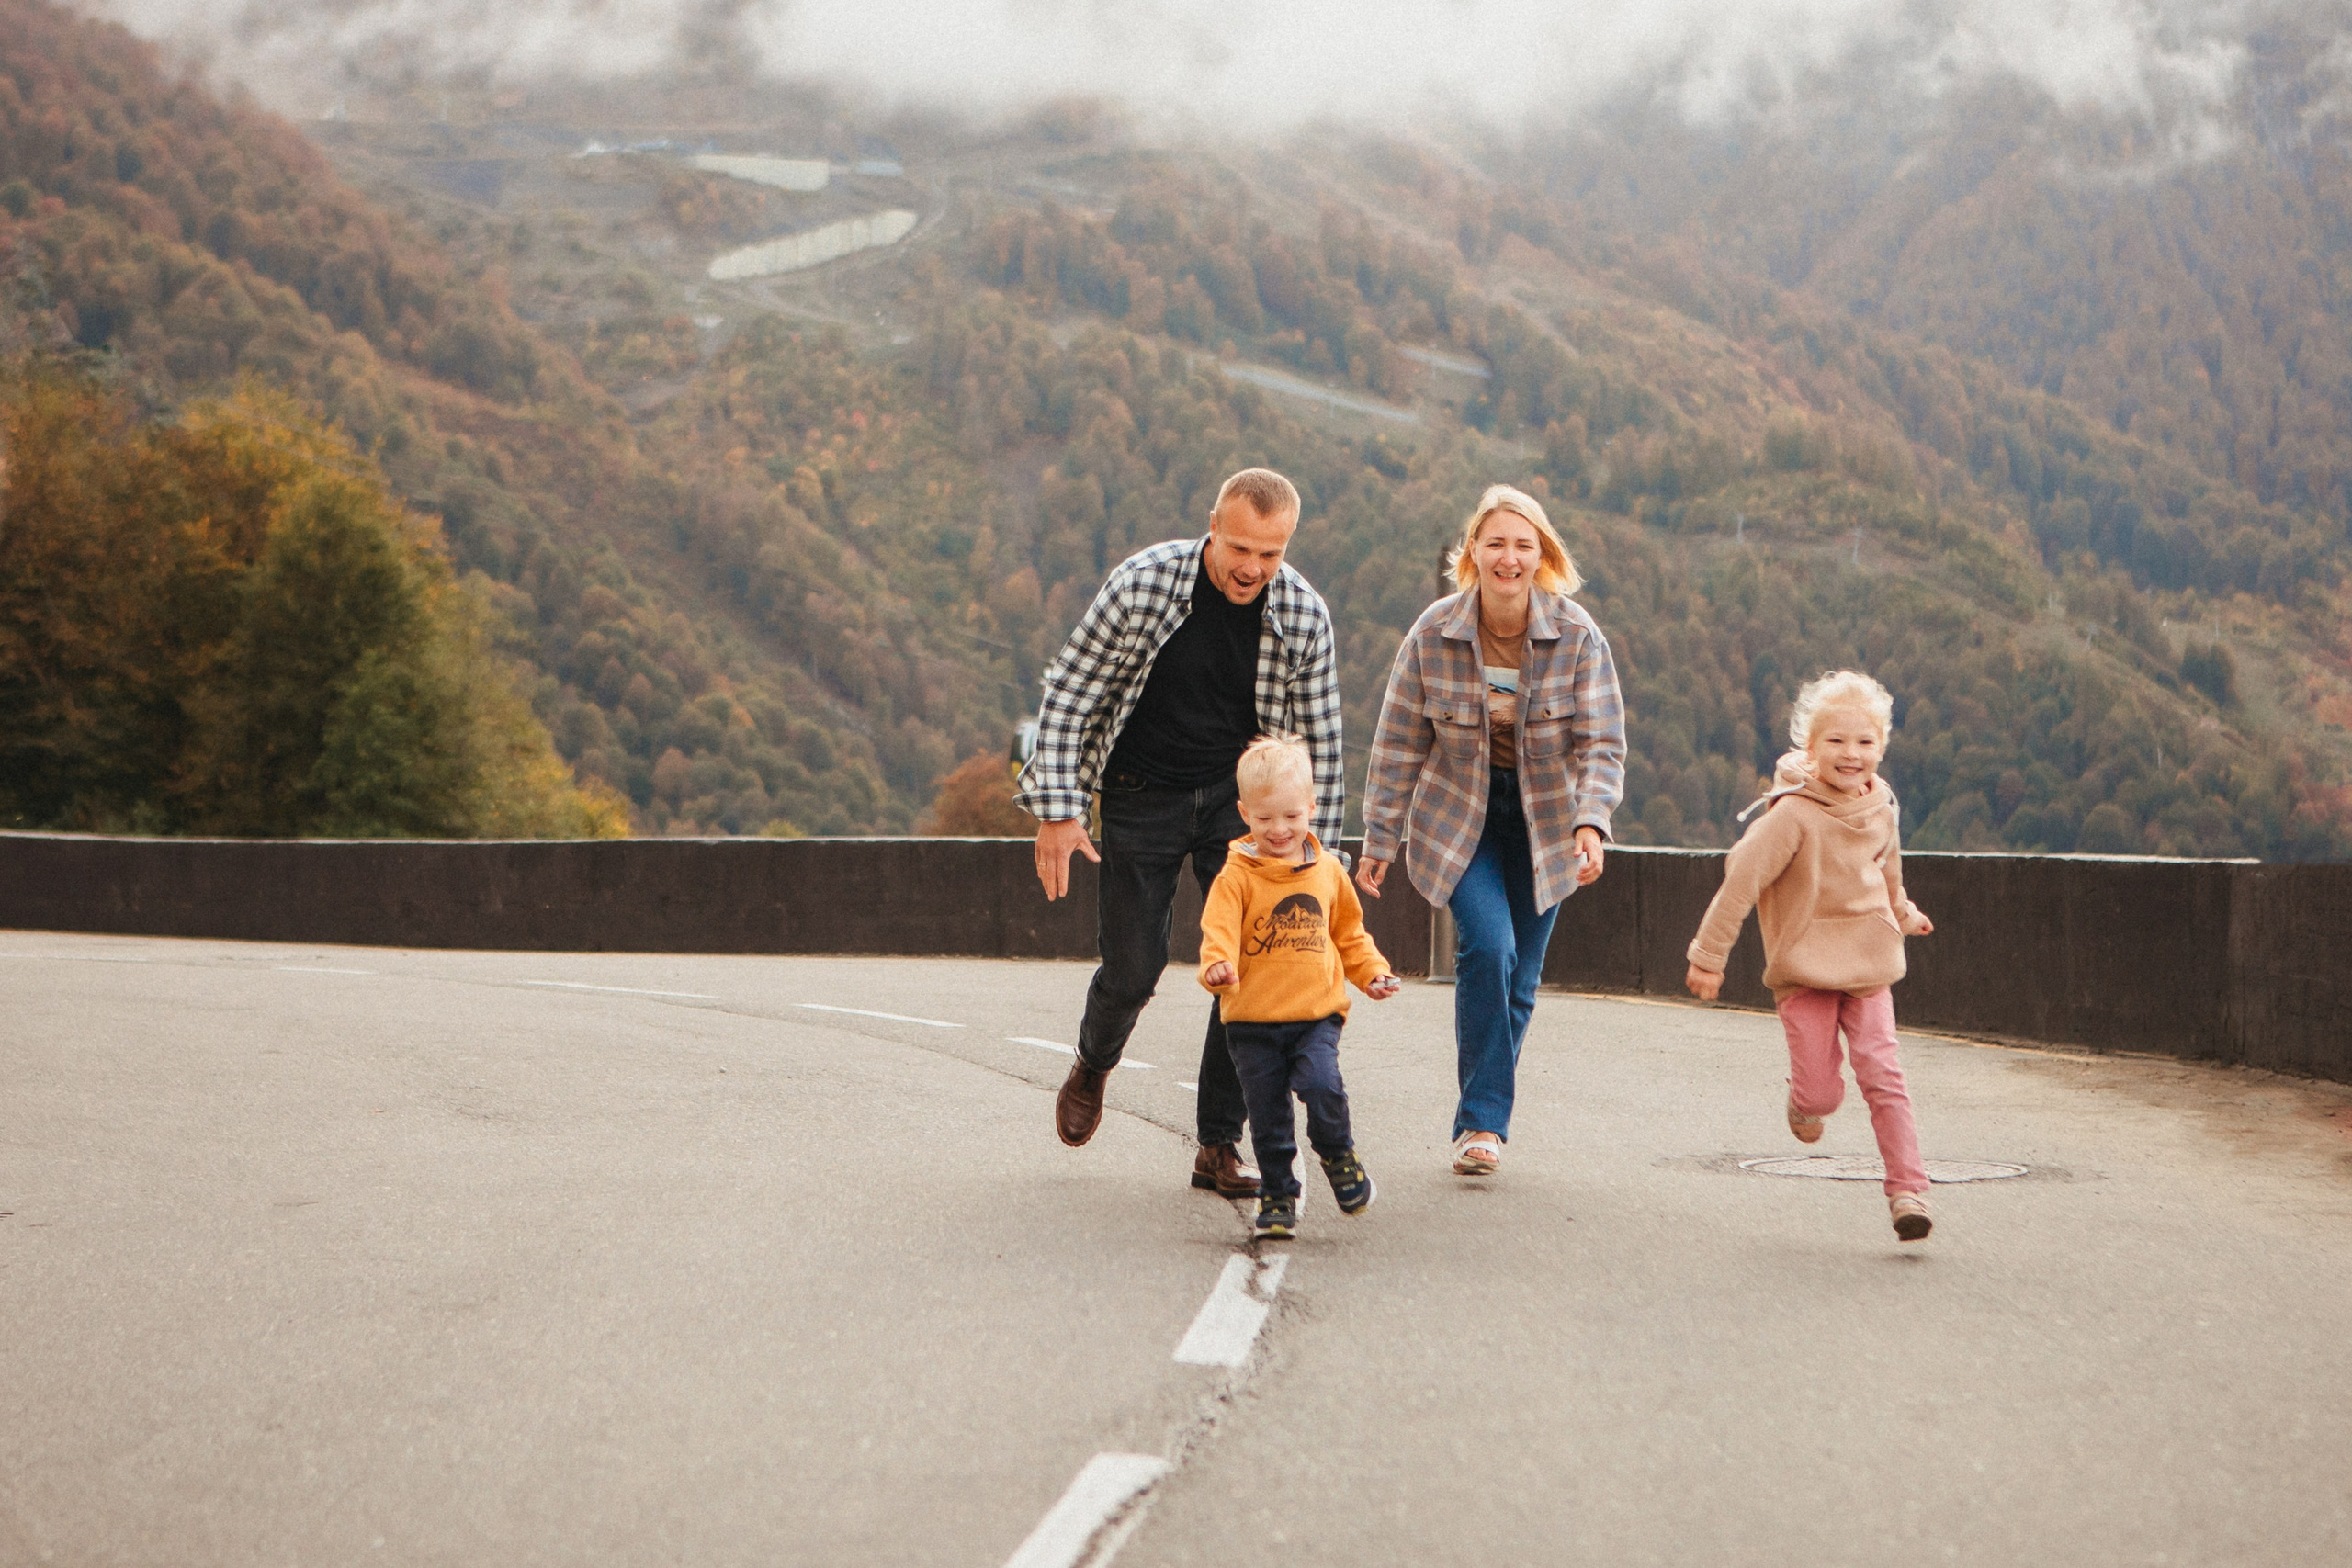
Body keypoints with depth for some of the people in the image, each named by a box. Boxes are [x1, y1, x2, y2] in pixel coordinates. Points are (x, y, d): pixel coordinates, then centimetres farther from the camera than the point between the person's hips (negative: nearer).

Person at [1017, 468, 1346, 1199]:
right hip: (1140, 795, -2)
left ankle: (1219, 1146, 3)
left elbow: (1319, 742, -2)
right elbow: (1068, 688, -12)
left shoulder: (1304, 614, -13)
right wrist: (1057, 810, -17)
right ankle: (1093, 1064, 38)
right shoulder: (1143, 583, -21)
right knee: (1132, 967, 2)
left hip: (1240, 793, 2)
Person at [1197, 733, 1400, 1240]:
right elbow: (1219, 927, -16)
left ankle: (1338, 1154, 6)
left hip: (1316, 1013, 1)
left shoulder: (1327, 871, 9)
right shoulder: (1238, 876, -4)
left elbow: (1348, 931, 21)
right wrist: (1218, 965, -36)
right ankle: (1277, 1198, 20)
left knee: (1321, 1084, -22)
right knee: (1267, 1118, 2)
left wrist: (1371, 972, 9)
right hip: (1253, 1018, -1)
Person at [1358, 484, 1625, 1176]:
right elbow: (1399, 744, -3)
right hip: (1457, 817, -1)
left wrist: (1591, 822, -28)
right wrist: (1380, 839, -2)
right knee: (1488, 948, -21)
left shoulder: (1577, 636, -12)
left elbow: (1602, 743, -12)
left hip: (1544, 823, 1)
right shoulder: (1433, 634, -12)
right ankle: (1483, 1120, -12)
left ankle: (1482, 1119, 20)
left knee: (1519, 980, 3)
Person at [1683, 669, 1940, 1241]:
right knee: (1821, 1092, -6)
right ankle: (1804, 1103, 31)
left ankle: (1907, 1189, -6)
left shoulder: (1882, 810, 4)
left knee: (1883, 1075, -10)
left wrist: (1901, 915, 44)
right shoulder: (1793, 814, -16)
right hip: (1804, 970, -4)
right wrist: (1709, 956, -15)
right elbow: (1741, 879, -15)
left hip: (1869, 967, 4)